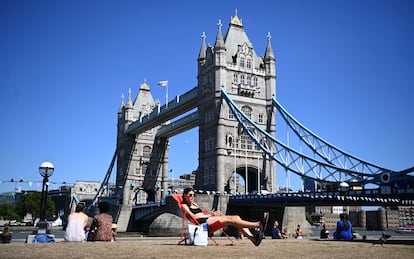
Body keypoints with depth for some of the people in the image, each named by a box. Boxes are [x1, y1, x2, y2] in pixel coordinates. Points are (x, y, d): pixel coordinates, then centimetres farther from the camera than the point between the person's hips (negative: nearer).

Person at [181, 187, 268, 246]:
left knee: (236, 217, -14)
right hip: (203, 222, -8)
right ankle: (258, 225, -37)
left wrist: (212, 214, 4)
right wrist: (210, 215, -4)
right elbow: (194, 216, -5)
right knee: (230, 219, -26)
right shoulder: (184, 205, 10)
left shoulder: (195, 204, 34)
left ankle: (252, 237, -33)